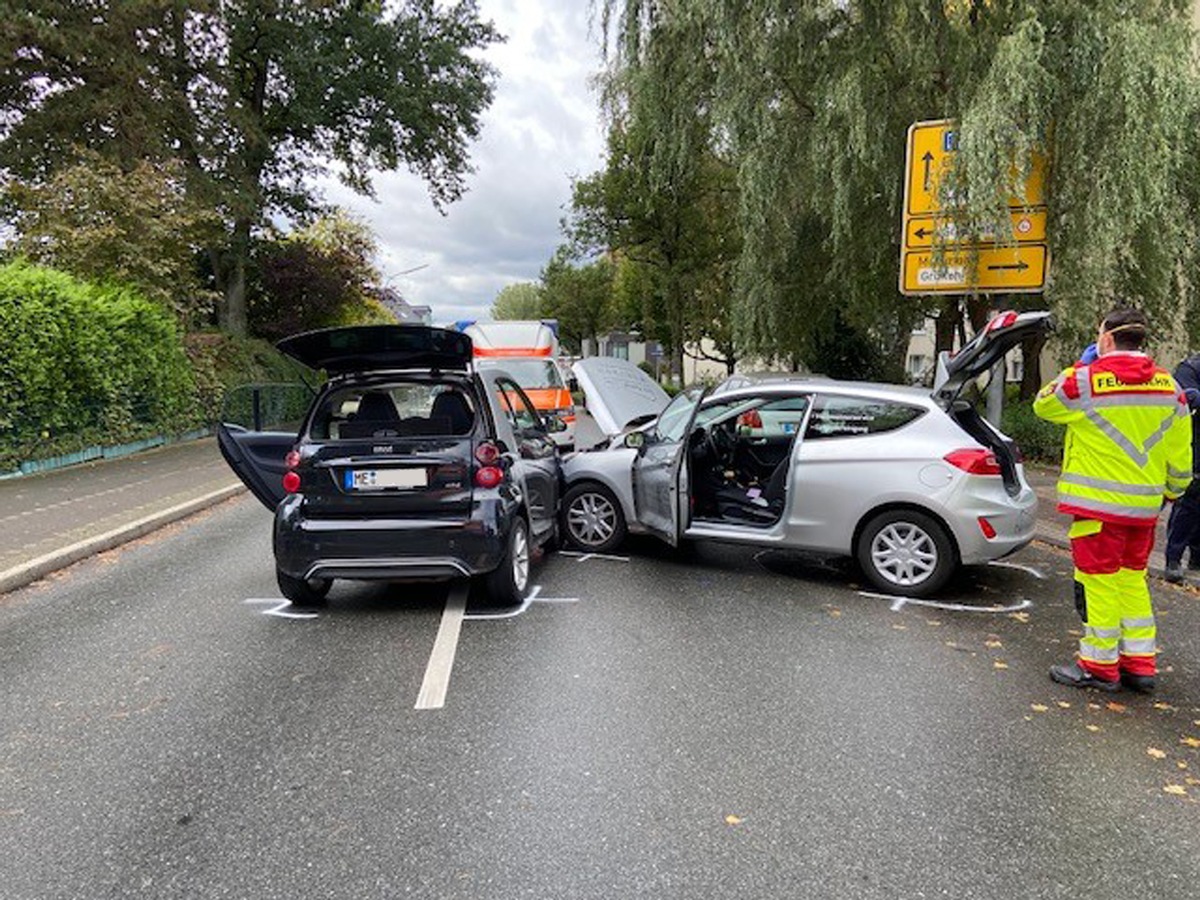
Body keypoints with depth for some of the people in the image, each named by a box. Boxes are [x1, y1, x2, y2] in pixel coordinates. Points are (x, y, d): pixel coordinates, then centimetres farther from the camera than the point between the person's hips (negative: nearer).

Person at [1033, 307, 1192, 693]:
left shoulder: (1086, 381, -14)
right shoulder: (1169, 387, 5)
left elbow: (1044, 405, 4)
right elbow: (1181, 453, 10)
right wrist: (1171, 491, 23)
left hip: (1098, 502, -6)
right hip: (1144, 505, 6)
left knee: (1100, 580, 1)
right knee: (1132, 578, 17)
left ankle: (1099, 667, 10)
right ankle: (1140, 664, 23)